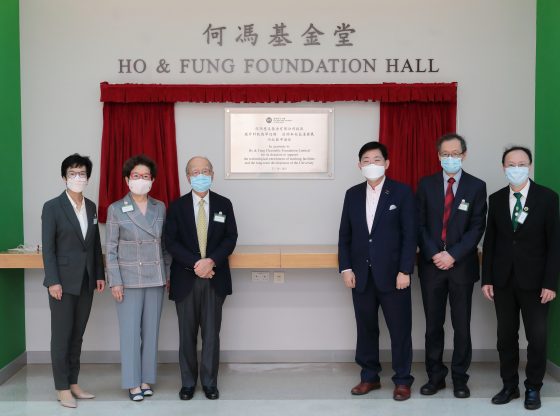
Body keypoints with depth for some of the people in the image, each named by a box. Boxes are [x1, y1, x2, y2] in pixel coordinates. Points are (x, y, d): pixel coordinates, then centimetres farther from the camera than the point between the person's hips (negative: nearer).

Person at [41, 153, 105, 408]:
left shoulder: (91, 207, 10)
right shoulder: (52, 207, -6)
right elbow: (48, 248, -9)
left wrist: (99, 274, 8)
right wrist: (53, 281, -15)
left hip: (86, 282, 5)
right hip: (63, 282, -5)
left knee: (77, 335, 11)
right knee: (62, 335, 2)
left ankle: (73, 384, 20)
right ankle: (62, 389, 12)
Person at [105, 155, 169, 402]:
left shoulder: (160, 208, 5)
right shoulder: (116, 209, -3)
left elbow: (165, 244, 10)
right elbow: (111, 249, -3)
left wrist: (169, 274, 6)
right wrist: (115, 281, -8)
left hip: (155, 278, 3)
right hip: (129, 279, -3)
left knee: (151, 330, 8)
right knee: (130, 331, 0)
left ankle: (147, 379, 19)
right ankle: (133, 383, 12)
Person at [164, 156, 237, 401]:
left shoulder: (224, 204, 5)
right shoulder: (177, 206, 3)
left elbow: (230, 238, 0)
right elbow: (171, 241, -4)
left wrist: (211, 261, -16)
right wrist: (195, 264, -16)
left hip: (214, 278, 0)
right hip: (185, 279, 0)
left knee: (211, 332, 5)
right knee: (187, 333, 7)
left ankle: (210, 382, 16)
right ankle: (188, 382, 19)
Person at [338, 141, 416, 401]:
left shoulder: (402, 192, -2)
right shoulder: (352, 194, 9)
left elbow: (409, 234, -6)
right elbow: (345, 235, 9)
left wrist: (405, 271, -12)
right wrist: (346, 268, 0)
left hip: (392, 274, -3)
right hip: (361, 275, 4)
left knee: (400, 328, 4)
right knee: (366, 328, 11)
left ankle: (402, 380, 16)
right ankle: (369, 377, 23)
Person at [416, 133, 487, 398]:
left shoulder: (476, 186, 2)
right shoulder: (426, 185, 5)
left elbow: (477, 227, -4)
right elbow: (420, 224, 2)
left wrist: (453, 255, -13)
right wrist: (433, 254, -11)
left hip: (462, 265, -1)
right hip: (431, 264, 1)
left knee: (462, 325, 5)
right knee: (433, 324, 8)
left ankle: (460, 379, 17)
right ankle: (435, 376, 19)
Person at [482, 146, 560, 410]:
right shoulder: (496, 199, 5)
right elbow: (490, 241, 7)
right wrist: (486, 279, 2)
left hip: (534, 280, -2)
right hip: (503, 280, 3)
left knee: (537, 337, 4)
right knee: (506, 336, 9)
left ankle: (533, 388, 20)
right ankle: (509, 386, 21)